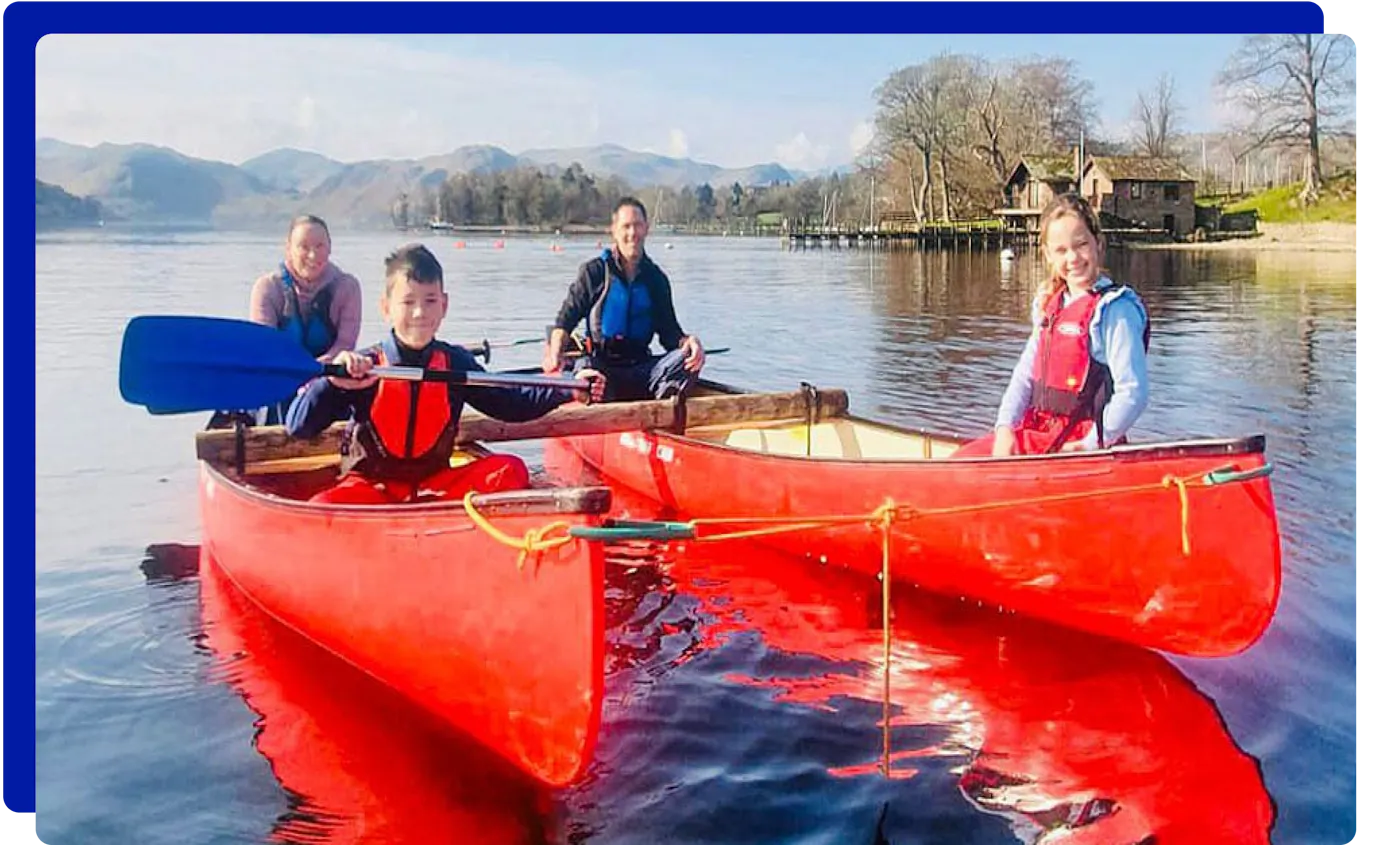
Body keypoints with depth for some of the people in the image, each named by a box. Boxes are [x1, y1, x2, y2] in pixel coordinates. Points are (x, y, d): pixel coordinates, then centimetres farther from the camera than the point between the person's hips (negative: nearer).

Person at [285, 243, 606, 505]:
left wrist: (568, 391, 2)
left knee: (510, 470, -19)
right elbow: (298, 427, -12)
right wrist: (332, 380, -29)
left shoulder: (455, 363, 4)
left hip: (434, 485, 4)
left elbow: (509, 403, 13)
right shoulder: (362, 368, -8)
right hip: (370, 487, -3)